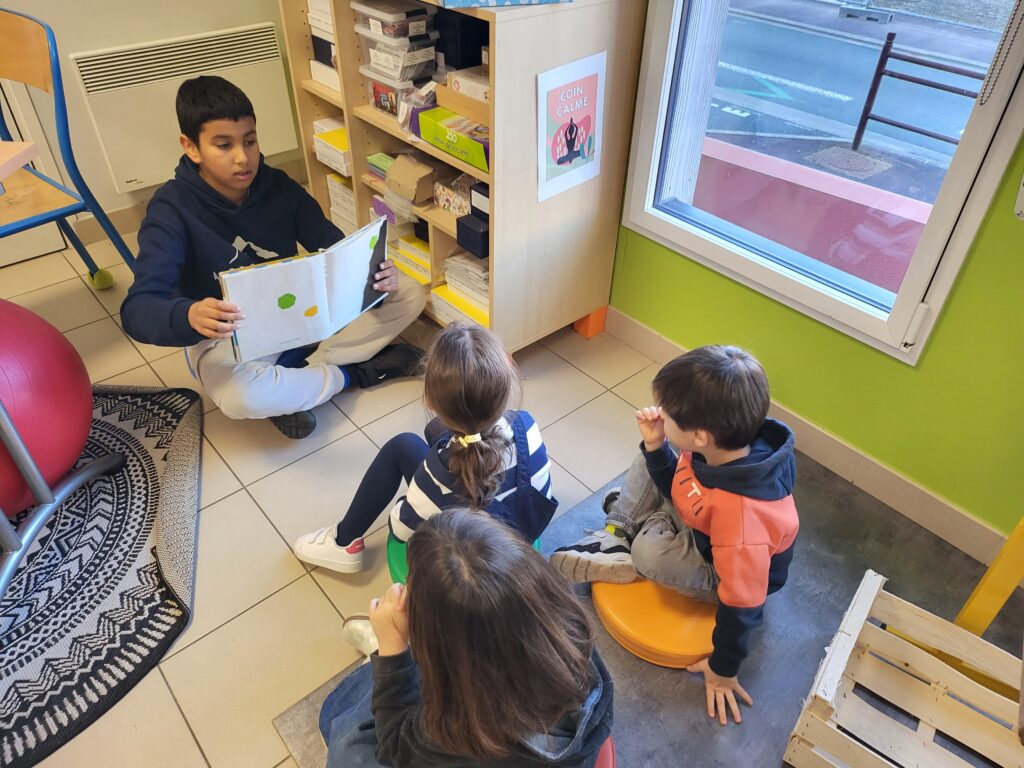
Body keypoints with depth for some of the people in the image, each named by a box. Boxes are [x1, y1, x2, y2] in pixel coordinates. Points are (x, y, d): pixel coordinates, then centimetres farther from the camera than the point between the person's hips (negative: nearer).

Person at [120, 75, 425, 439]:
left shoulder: (278, 187, -7)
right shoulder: (172, 209, -18)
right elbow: (137, 309, -27)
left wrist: (372, 273, -28)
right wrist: (189, 316, -51)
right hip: (227, 336, -4)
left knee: (408, 294, -9)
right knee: (240, 396, -41)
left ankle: (289, 377, -15)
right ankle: (351, 372, -11)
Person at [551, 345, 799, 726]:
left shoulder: (743, 512, -44)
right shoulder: (717, 447, -24)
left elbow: (742, 601, -31)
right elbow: (677, 487, -4)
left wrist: (723, 670, -16)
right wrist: (655, 445, -23)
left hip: (726, 573, -7)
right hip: (698, 522, 7)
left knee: (649, 551, -32)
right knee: (651, 459, -1)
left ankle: (625, 552, 2)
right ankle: (619, 531, 10)